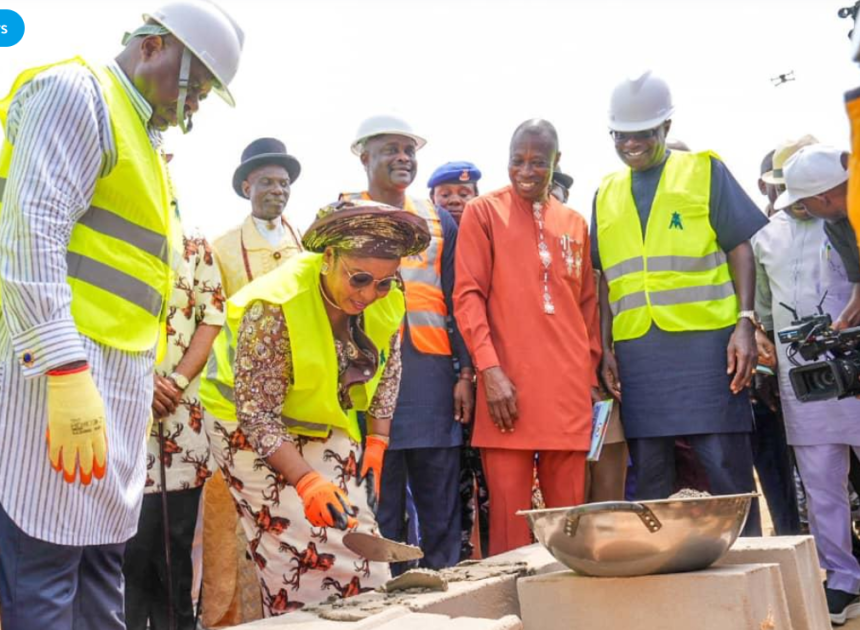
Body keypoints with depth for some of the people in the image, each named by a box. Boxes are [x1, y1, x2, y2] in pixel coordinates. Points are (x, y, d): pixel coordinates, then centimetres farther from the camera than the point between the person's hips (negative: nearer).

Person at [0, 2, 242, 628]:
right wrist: (67, 373, -23)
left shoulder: (140, 136, 24)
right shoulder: (73, 92, -4)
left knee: (101, 564, 11)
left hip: (117, 377, 10)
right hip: (60, 369, -10)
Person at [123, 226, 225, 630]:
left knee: (175, 556, 9)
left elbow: (212, 317, 8)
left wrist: (177, 379, -7)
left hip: (181, 416, 3)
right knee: (129, 553, -2)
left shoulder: (193, 244, 13)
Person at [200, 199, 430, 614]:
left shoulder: (386, 301, -13)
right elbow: (257, 414, -28)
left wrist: (376, 446, -2)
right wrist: (307, 481, -36)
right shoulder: (274, 308, -31)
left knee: (363, 558, 0)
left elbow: (386, 375, 4)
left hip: (328, 428, 6)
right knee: (306, 563, -14)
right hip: (256, 433, -5)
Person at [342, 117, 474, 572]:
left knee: (441, 509, 4)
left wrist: (465, 372, 4)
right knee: (380, 508, -1)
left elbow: (456, 301, 13)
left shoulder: (439, 221, 17)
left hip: (432, 373, 3)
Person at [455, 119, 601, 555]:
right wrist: (489, 369, -13)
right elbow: (467, 294, -3)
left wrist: (593, 373, 14)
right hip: (508, 383, -4)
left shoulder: (574, 223, 17)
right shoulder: (482, 212, 5)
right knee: (510, 518, -4)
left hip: (569, 388, 4)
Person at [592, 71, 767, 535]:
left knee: (727, 468, -3)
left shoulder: (705, 171, 7)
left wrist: (746, 323, -10)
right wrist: (606, 347, 8)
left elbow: (740, 247, 2)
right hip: (636, 350, 4)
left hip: (706, 342, -3)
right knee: (649, 475, 6)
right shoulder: (606, 194, 17)